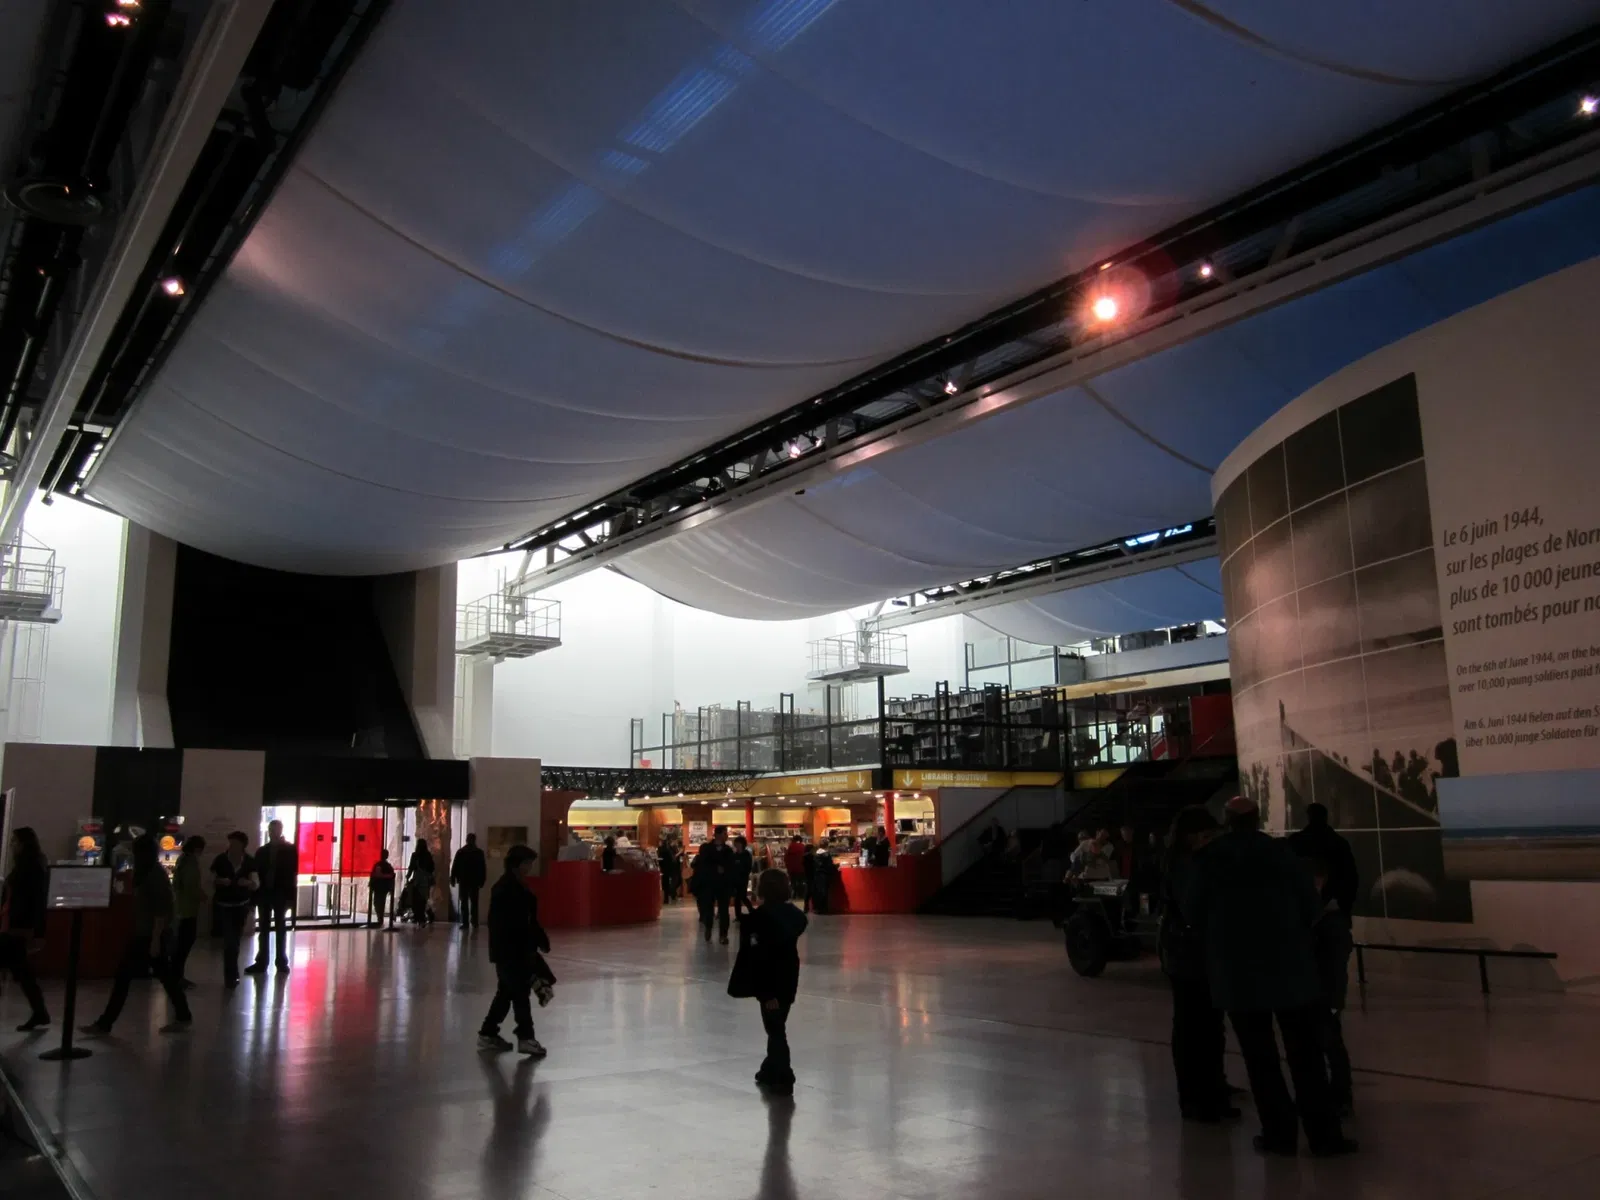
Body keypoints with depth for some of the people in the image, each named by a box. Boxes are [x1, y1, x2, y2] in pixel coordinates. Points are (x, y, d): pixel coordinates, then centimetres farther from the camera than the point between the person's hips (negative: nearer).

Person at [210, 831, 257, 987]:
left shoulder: (249, 862, -7)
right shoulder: (220, 860, -12)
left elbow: (256, 884, -11)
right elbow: (212, 881, -7)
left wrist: (248, 883, -33)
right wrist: (220, 881, -28)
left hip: (241, 905, 3)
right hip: (224, 905, -3)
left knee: (236, 940, 15)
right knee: (229, 940, -11)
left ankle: (230, 974, 33)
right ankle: (231, 976, -1)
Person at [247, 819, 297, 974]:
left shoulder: (290, 850, -1)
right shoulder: (262, 851, 7)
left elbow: (293, 873, -6)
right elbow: (258, 873, 4)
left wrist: (290, 895, -12)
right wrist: (256, 893, -5)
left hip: (281, 894, -3)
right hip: (264, 893, 3)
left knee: (281, 929, 6)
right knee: (263, 930, 6)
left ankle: (282, 962, 11)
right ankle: (261, 963, 9)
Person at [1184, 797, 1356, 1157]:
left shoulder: (1209, 859, -2)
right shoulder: (1280, 852, -5)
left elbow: (1192, 913, 3)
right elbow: (1310, 905, -2)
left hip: (1236, 970, 0)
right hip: (1288, 964, 0)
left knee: (1259, 1055, 8)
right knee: (1305, 1053, 6)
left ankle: (1279, 1133, 11)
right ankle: (1324, 1133, 8)